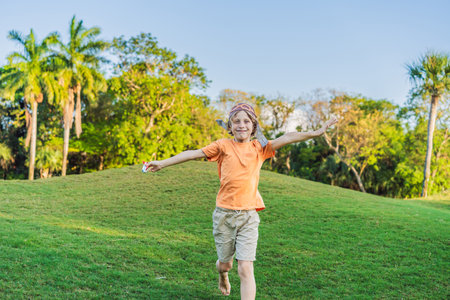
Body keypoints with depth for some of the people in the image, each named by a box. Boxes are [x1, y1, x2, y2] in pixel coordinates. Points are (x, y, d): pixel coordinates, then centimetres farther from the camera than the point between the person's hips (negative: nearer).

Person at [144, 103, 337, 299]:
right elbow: (194, 154, 0)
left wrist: (313, 133, -15)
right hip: (224, 214, 0)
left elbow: (286, 138, -5)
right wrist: (163, 163, -1)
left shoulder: (259, 148, 5)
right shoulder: (223, 146, 1)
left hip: (248, 216, 0)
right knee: (225, 263, 16)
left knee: (246, 269, -7)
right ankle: (223, 274, 53)